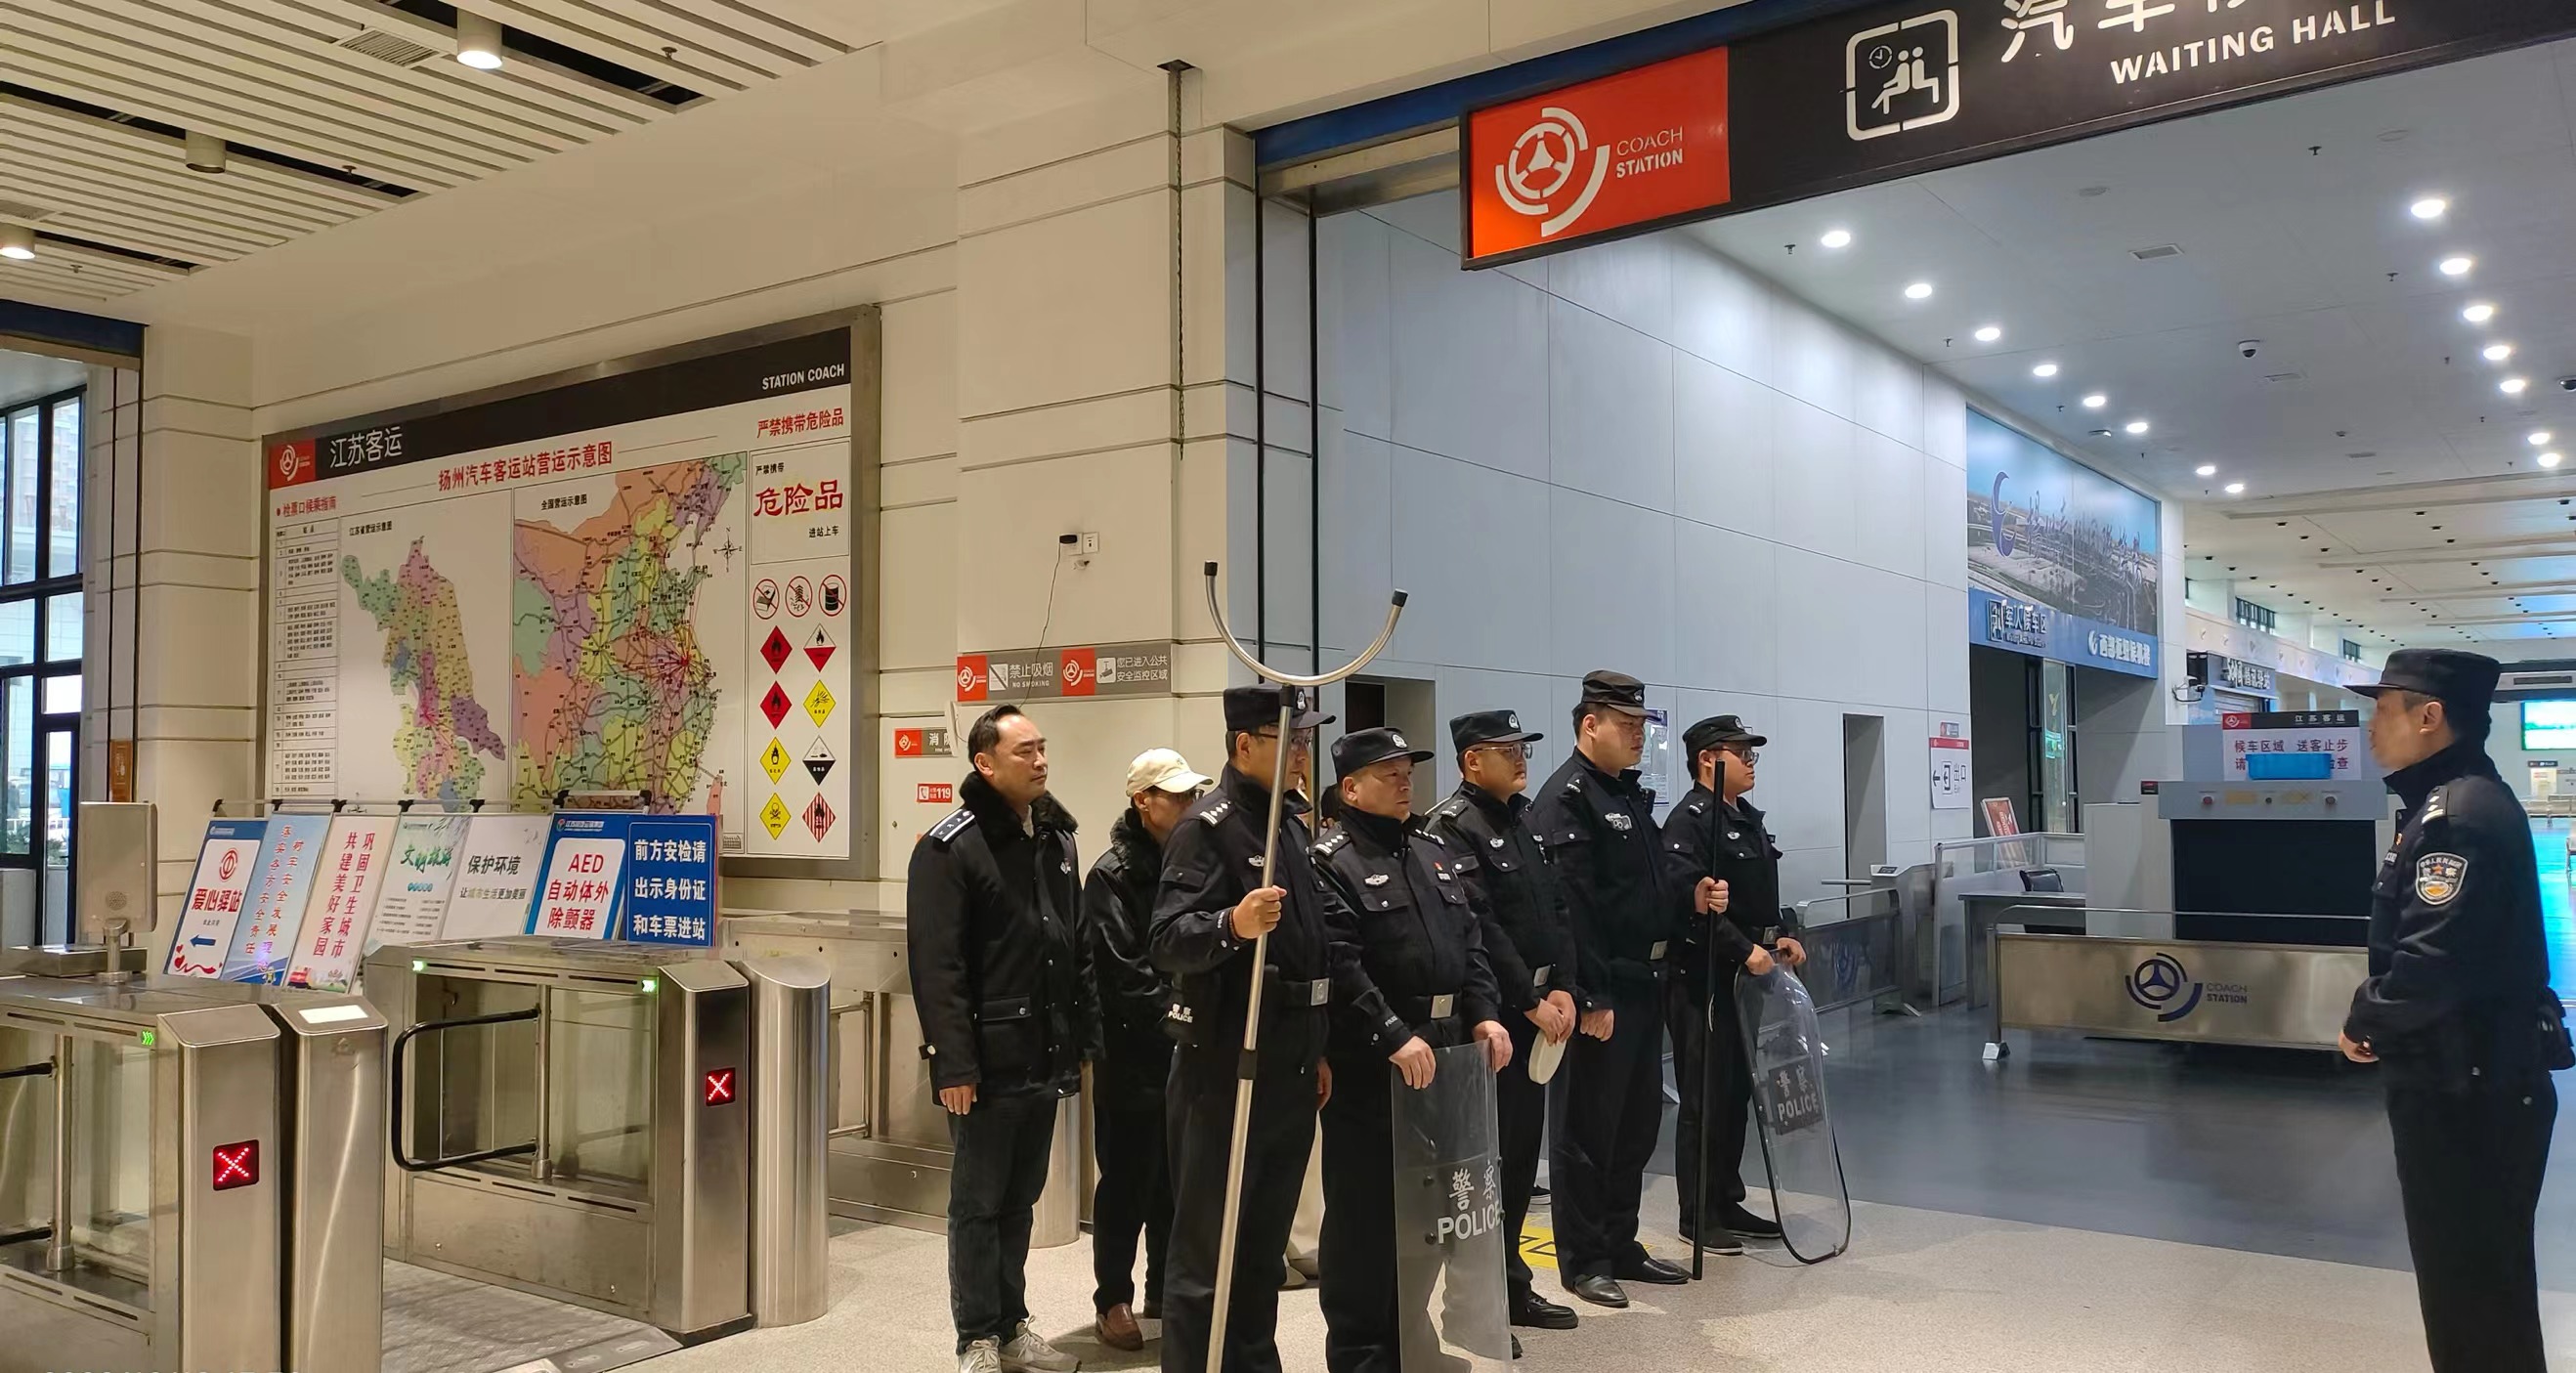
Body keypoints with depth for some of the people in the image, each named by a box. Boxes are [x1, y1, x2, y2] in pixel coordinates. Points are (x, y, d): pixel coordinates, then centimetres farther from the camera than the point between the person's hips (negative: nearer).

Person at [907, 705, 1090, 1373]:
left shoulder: (1057, 838, 11)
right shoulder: (949, 847, -11)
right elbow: (936, 966, -15)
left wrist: (1082, 1040, 13)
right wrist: (953, 1064, -19)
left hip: (1046, 1058, 6)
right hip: (990, 1060, -6)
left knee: (1020, 1199, 16)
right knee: (977, 1203, 5)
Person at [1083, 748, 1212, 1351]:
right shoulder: (1113, 875, -9)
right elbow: (1119, 972, -16)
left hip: (1188, 1051, 6)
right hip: (1134, 1057, -6)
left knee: (1177, 1181, 13)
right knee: (1128, 1184, 3)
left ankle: (1165, 1293, 27)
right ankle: (1114, 1300, 16)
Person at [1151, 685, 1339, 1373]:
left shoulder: (1293, 822, 13)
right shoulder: (1207, 826, -13)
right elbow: (1169, 941, -24)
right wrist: (1232, 924, -43)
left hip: (1290, 1069, 8)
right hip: (1224, 1067, -8)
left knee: (1266, 1245, 18)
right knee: (1205, 1250, 0)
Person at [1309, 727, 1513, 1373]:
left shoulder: (1434, 855, 17)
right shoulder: (1331, 865, -9)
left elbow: (1470, 943, 15)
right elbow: (1341, 967, -19)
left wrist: (1484, 1015, 2)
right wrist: (1394, 1036, -24)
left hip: (1443, 1057, 8)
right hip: (1368, 1069, -8)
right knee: (1365, 1212, 0)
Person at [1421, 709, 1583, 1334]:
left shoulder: (1521, 821, 15)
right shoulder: (1452, 825, -12)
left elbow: (1556, 913, 12)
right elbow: (1478, 930, -19)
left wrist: (1564, 990, -1)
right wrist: (1531, 1002, -16)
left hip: (1538, 1013, 8)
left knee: (1522, 1152, 14)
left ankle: (1512, 1286, 26)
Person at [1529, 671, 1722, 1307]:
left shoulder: (1632, 793, 16)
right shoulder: (1565, 799, -15)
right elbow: (1570, 904, -22)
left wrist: (1689, 897, 4)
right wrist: (1592, 997, -24)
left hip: (1644, 981, 10)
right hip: (1600, 991, -10)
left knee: (1638, 1120, 17)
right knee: (1587, 1128, 2)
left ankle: (1621, 1246, 30)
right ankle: (1582, 1261, 13)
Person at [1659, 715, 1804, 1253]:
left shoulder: (1748, 818, 16)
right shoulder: (1688, 821, -14)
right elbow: (1689, 902, -24)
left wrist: (1780, 935, 8)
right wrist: (1745, 949, -24)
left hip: (1745, 980, 9)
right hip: (1700, 981, -9)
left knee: (1737, 1093, 15)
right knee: (1704, 1098, -1)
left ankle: (1728, 1203, 25)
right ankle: (1698, 1216, 8)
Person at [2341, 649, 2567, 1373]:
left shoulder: (2457, 814, -22)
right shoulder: (2456, 801, 12)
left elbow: (2433, 959, -29)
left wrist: (2366, 1024, -13)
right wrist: (2379, 1018, 6)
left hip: (2466, 1088, -10)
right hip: (2472, 1076, 10)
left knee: (2470, 1276, 2)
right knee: (2474, 1266, 22)